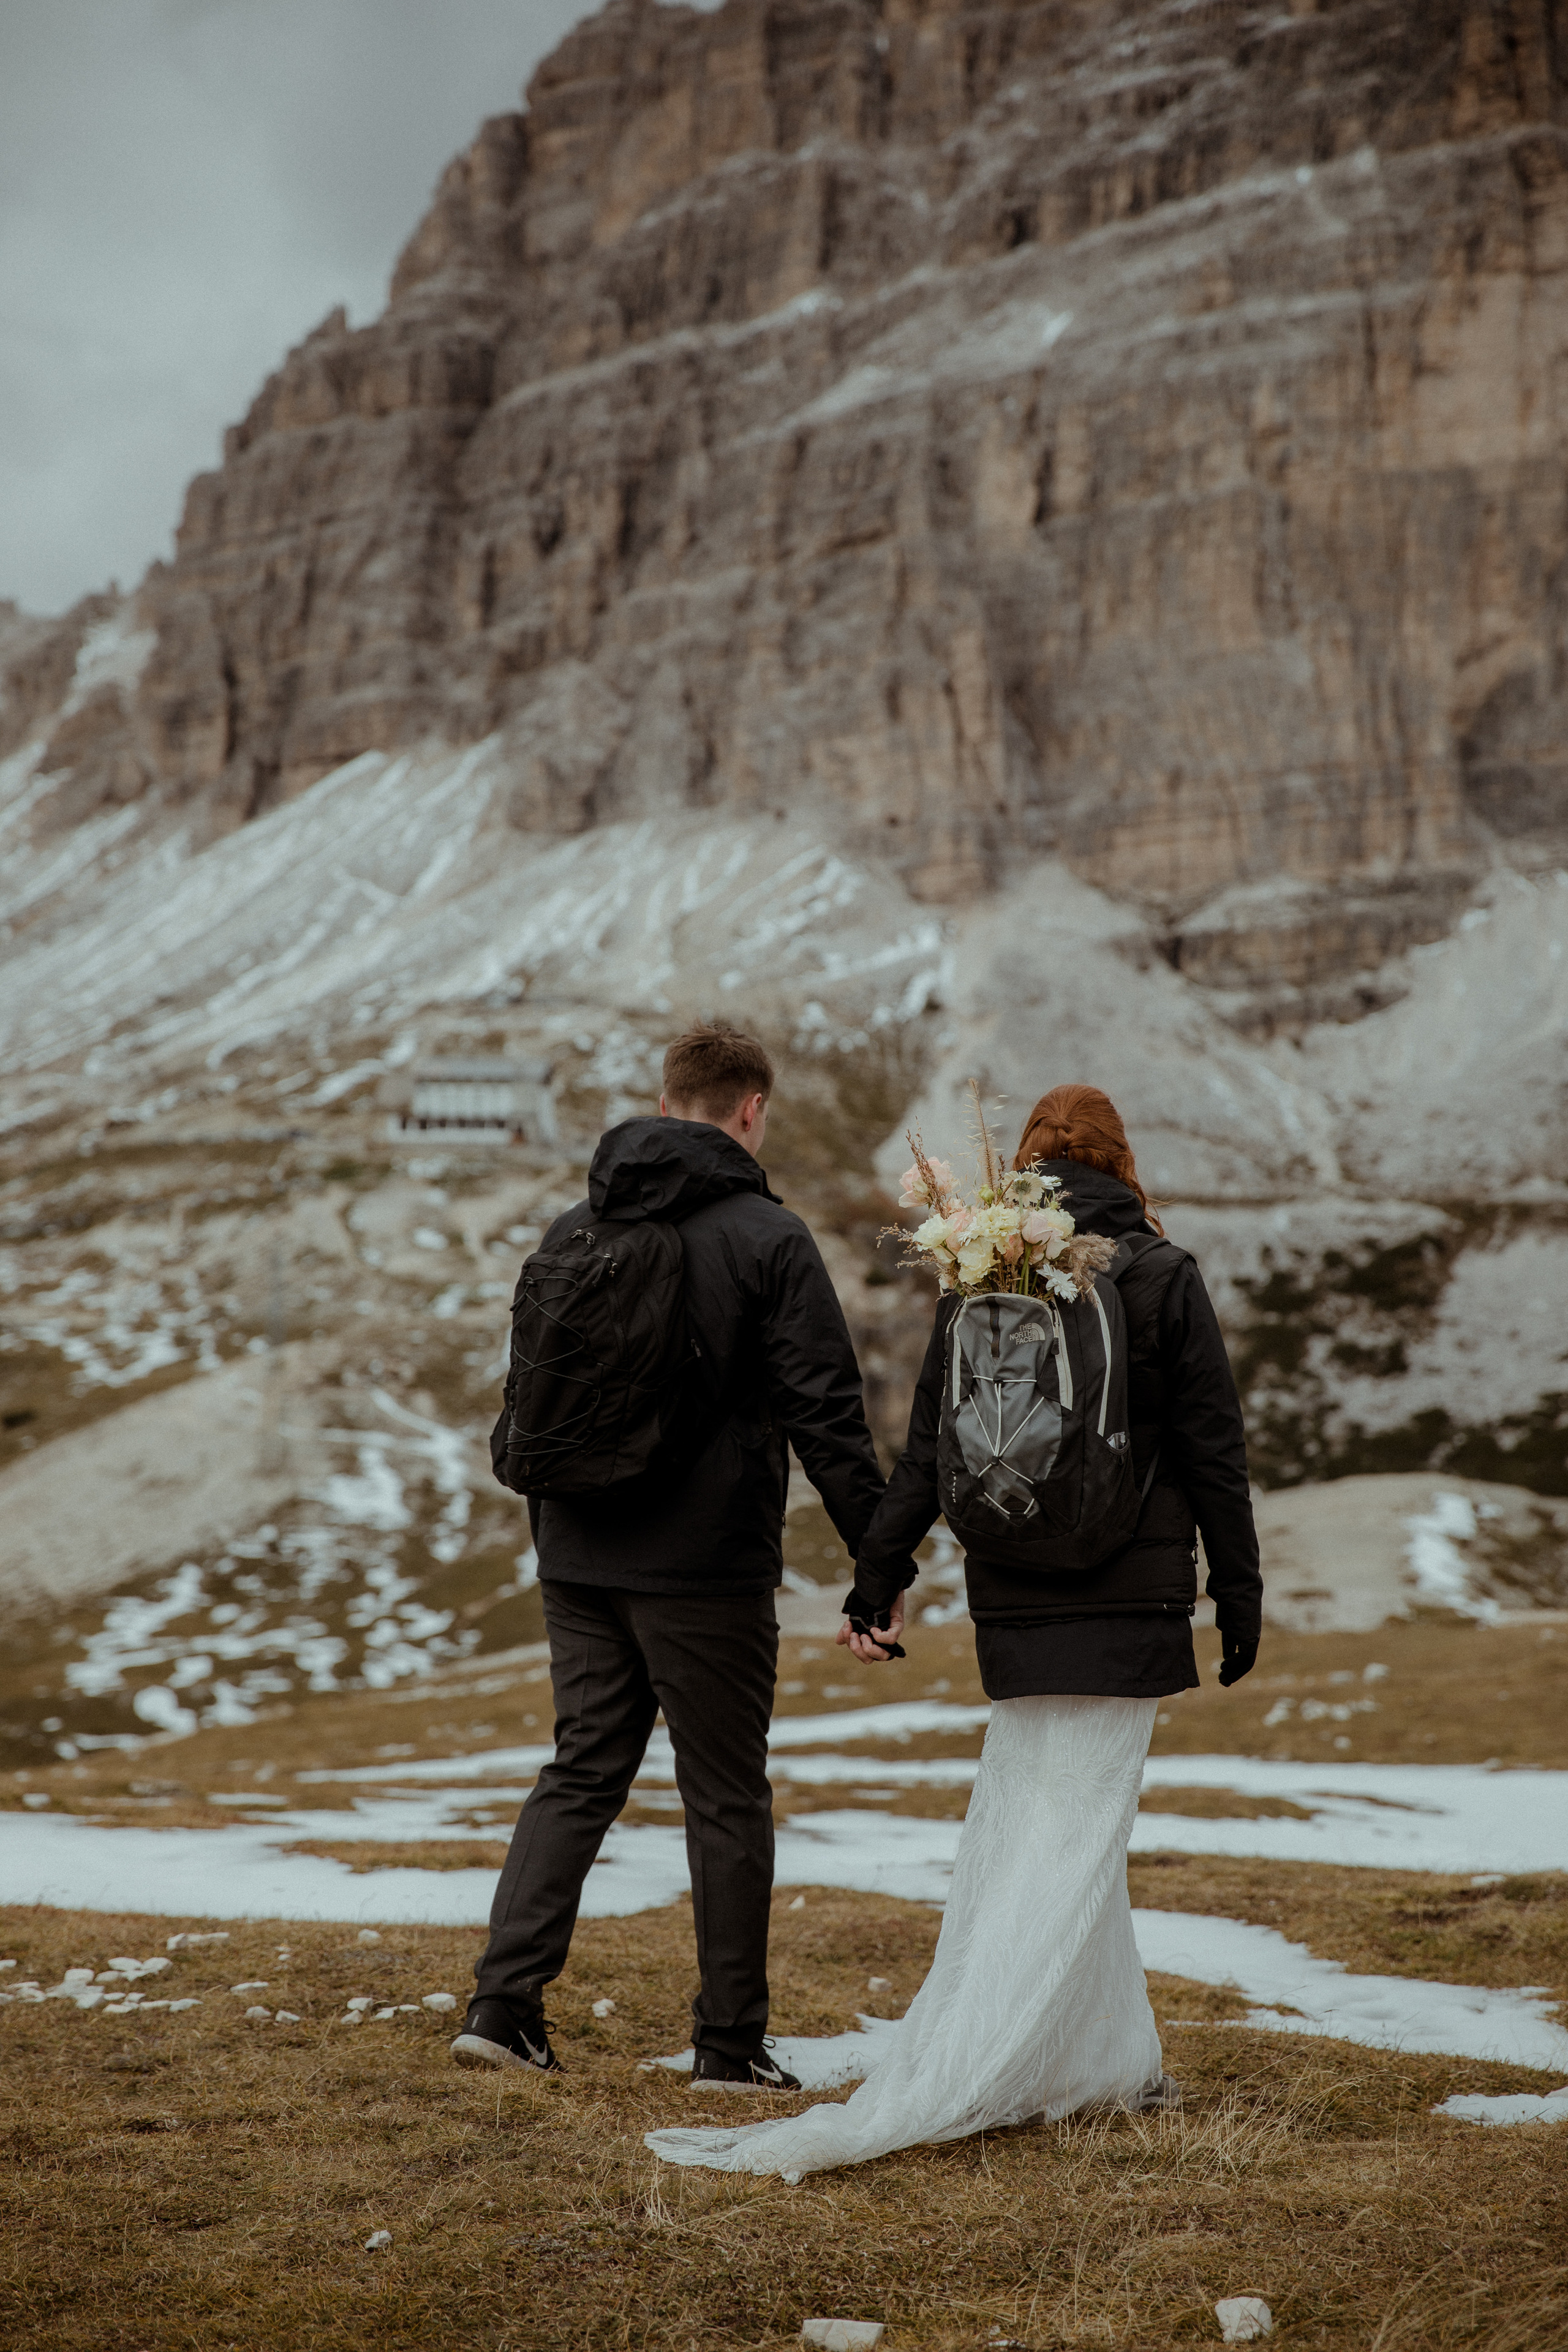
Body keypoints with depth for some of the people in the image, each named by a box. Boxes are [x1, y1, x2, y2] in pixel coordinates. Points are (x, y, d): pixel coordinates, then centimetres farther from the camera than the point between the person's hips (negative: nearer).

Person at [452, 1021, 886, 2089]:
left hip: (580, 1562, 5)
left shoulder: (571, 1232, 9)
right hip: (709, 1569, -5)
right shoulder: (768, 1238, -9)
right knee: (727, 1800, 5)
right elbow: (826, 1415, -13)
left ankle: (504, 2001, 6)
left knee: (581, 1772, 14)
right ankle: (732, 2042, 12)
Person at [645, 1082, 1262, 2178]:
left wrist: (879, 1579, 7)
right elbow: (1213, 1452, -4)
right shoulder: (1163, 1277, -4)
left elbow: (927, 1453, 3)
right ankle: (937, 2091, -6)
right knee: (1068, 1839, -3)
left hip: (1014, 1598, 4)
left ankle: (1114, 2058, 18)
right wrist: (1239, 1591, 3)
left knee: (1045, 1829, 15)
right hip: (1130, 1596, -4)